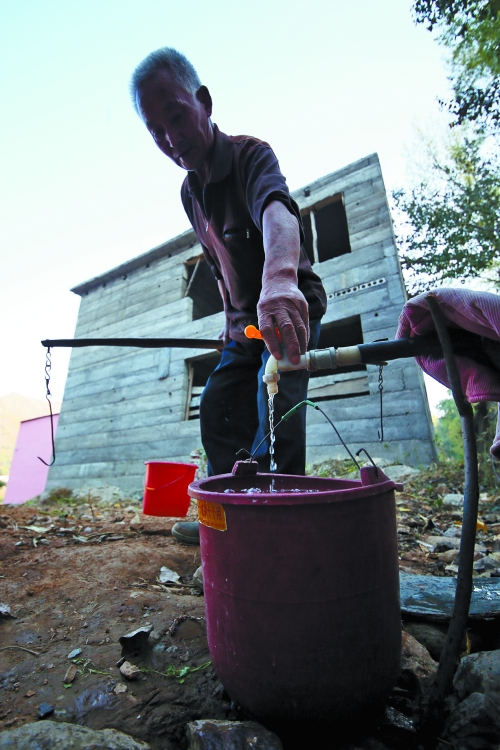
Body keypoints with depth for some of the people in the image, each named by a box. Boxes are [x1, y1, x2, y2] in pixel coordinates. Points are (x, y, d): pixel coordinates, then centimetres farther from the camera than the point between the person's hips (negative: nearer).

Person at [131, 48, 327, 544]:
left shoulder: (251, 154, -14)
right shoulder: (189, 192, 8)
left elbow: (277, 209, -39)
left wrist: (280, 279, -59)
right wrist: (230, 318, 13)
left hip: (290, 307, -7)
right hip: (247, 320, 8)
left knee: (275, 406, -21)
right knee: (218, 410, 6)